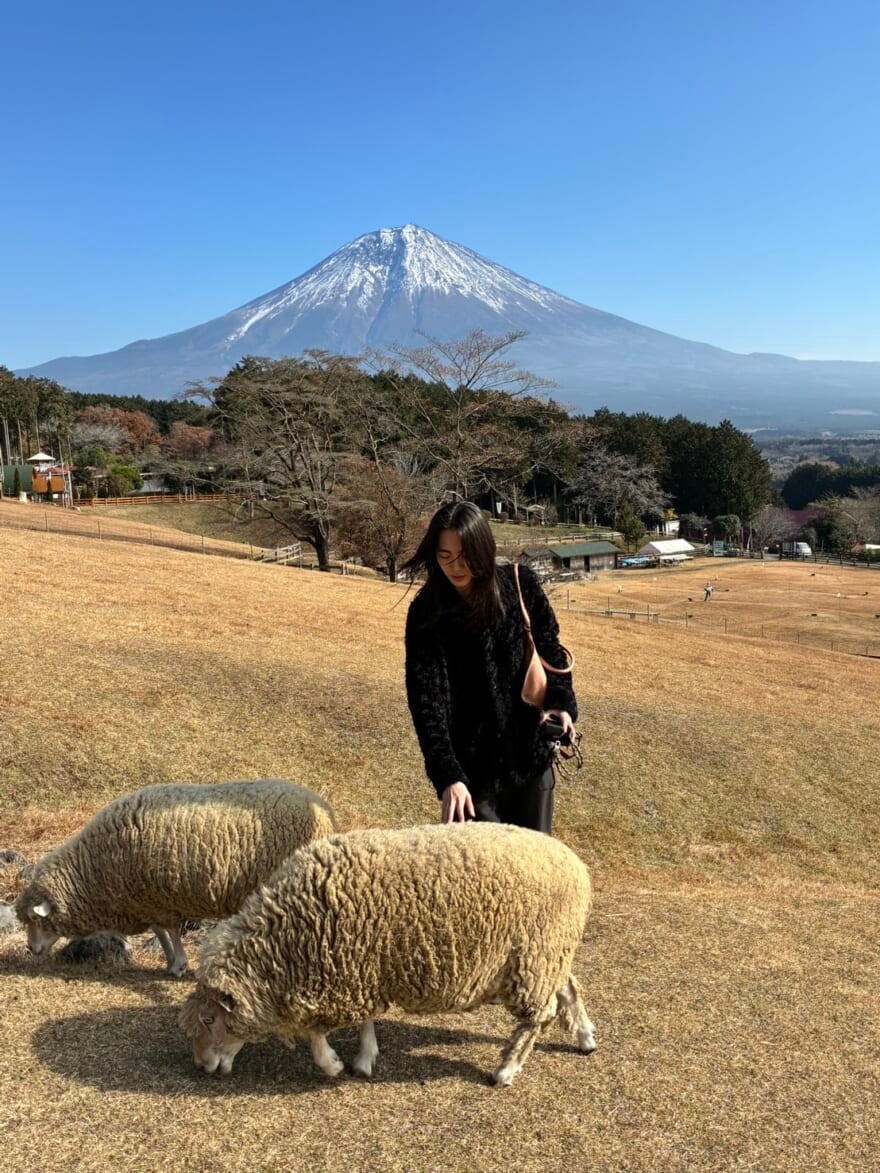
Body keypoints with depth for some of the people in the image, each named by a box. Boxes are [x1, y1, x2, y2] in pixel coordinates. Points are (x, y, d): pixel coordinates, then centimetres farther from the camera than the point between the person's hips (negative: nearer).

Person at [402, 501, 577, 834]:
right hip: (472, 763, -2)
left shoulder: (522, 586, -6)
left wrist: (562, 702, -10)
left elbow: (550, 648, 7)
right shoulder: (426, 614, -13)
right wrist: (447, 775, -28)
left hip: (531, 752, 2)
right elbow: (426, 699, -18)